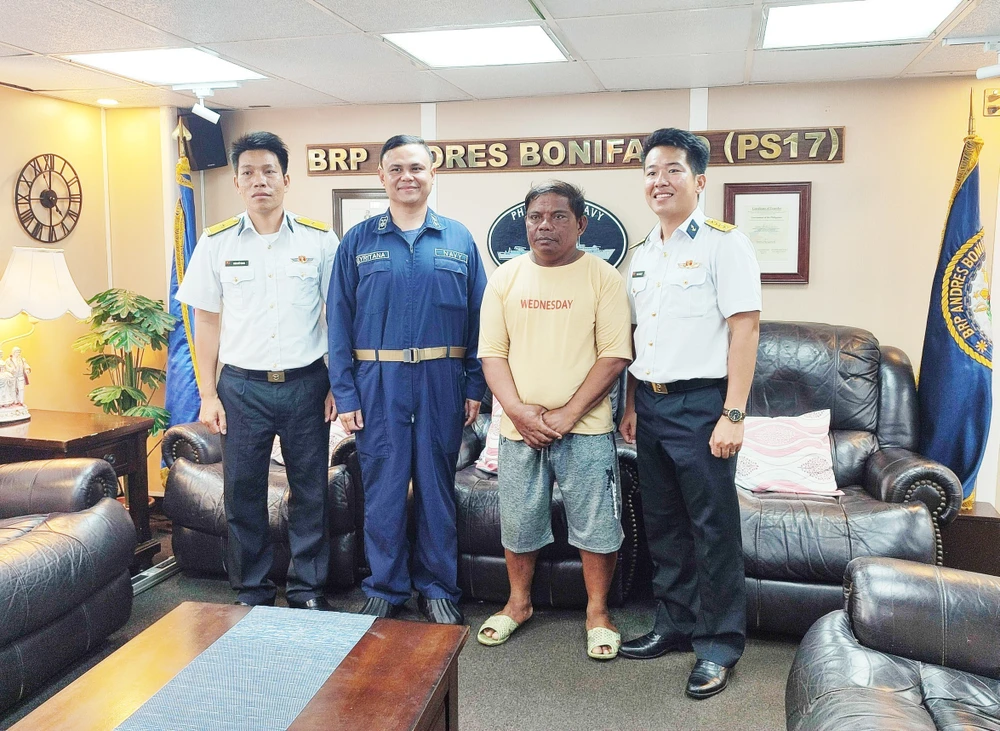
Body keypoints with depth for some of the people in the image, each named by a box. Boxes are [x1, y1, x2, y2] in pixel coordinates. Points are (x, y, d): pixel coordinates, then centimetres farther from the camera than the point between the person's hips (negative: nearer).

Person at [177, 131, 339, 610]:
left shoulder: (319, 240, 0)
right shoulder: (216, 243, 3)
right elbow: (207, 322, 6)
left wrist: (339, 385, -1)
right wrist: (208, 395, 2)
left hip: (306, 385, 0)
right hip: (242, 386, 1)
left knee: (309, 492, 7)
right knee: (242, 494, 8)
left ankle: (308, 590, 23)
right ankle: (252, 595, 24)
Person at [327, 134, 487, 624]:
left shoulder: (459, 240, 6)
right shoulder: (358, 242, 4)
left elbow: (478, 318, 5)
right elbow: (339, 322, 2)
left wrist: (475, 387, 0)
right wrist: (344, 394, -4)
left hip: (442, 381, 1)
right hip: (379, 382, 0)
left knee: (437, 487, 10)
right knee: (383, 489, 6)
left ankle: (438, 588, 25)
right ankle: (385, 588, 23)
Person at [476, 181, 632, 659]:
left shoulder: (602, 277, -3)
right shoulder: (506, 277, 6)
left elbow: (615, 355, -8)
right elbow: (492, 352, 3)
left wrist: (568, 413, -15)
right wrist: (518, 410, -12)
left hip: (585, 428, -2)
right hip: (518, 427, 3)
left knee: (597, 526, 5)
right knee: (518, 525, 14)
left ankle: (597, 611, 27)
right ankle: (518, 603, 36)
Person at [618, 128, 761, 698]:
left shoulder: (724, 243, -8)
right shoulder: (643, 255, 14)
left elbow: (745, 328, -13)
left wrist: (733, 414, -18)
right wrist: (632, 405, 14)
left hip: (700, 403, -7)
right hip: (650, 403, 7)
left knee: (713, 528, 2)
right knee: (664, 524, 15)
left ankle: (719, 644, 16)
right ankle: (674, 624, 30)